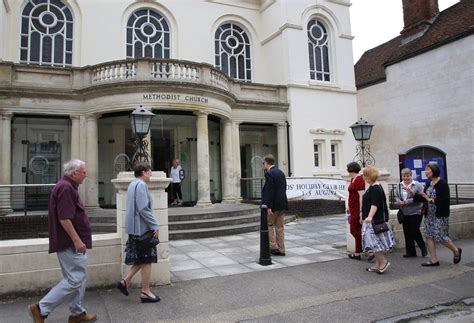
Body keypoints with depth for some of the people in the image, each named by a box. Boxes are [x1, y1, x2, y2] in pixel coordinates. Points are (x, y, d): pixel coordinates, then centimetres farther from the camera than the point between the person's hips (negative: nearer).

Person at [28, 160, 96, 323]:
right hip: (70, 243, -11)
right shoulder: (65, 188, -18)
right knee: (74, 280, -5)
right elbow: (64, 218, -25)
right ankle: (41, 308, 4)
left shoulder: (67, 186, 15)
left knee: (79, 278, 16)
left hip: (71, 243, 11)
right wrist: (77, 240, -22)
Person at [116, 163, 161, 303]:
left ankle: (125, 281, 17)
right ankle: (145, 292, 11)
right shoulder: (141, 185, -17)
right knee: (147, 260, 1)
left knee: (141, 259, 19)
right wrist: (155, 226, -17)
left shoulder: (132, 184, 15)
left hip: (135, 228, 10)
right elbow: (144, 209, -24)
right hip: (143, 228, -10)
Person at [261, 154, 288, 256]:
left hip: (274, 205, -8)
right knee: (280, 227, 11)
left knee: (268, 225, 7)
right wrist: (282, 202, 19)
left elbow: (270, 191, -20)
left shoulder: (269, 173, -14)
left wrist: (268, 207, -20)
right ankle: (281, 250, 15)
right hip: (282, 204, 8)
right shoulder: (281, 172, 13)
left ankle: (273, 247, 8)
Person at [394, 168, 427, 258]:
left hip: (415, 212, -5)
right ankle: (410, 252, 19)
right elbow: (396, 197, 10)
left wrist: (408, 201, -19)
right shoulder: (399, 186, 9)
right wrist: (399, 202, -12)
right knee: (407, 233, 8)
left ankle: (423, 248, 22)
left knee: (414, 231, -4)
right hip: (404, 213, 5)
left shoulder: (417, 185, -7)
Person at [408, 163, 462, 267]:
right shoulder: (428, 184, 9)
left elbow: (445, 200, -19)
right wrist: (413, 194, 2)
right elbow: (423, 198, 13)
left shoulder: (442, 184, -13)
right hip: (429, 215, 8)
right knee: (429, 236, 6)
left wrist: (432, 200, -22)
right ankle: (434, 260, 13)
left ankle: (456, 251, 26)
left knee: (440, 237, -2)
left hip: (440, 215, -8)